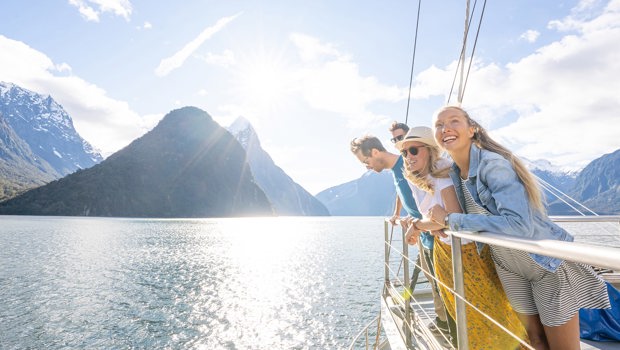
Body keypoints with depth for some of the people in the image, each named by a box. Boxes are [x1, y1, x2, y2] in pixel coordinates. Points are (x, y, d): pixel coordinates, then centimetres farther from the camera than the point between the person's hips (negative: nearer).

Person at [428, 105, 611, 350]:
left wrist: (449, 219, -32)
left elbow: (519, 224, -37)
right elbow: (472, 215, 11)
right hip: (510, 268, 7)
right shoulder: (455, 172, -4)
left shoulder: (493, 163, -27)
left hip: (548, 263, -6)